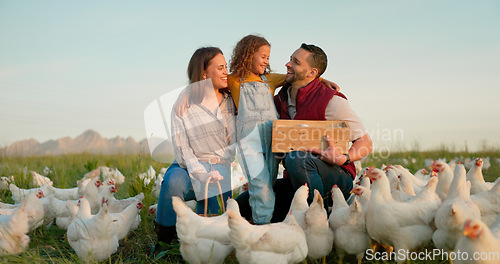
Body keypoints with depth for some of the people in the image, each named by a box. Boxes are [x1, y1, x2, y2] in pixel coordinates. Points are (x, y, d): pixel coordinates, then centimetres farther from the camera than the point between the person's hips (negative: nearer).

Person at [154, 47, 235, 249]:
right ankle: (163, 241, -15)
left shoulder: (230, 101, 8)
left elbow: (236, 142, 3)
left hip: (220, 168, 2)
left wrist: (216, 172, -12)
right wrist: (201, 174, -23)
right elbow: (181, 149, -8)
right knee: (174, 181, -34)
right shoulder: (183, 105, -2)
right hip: (190, 166, -1)